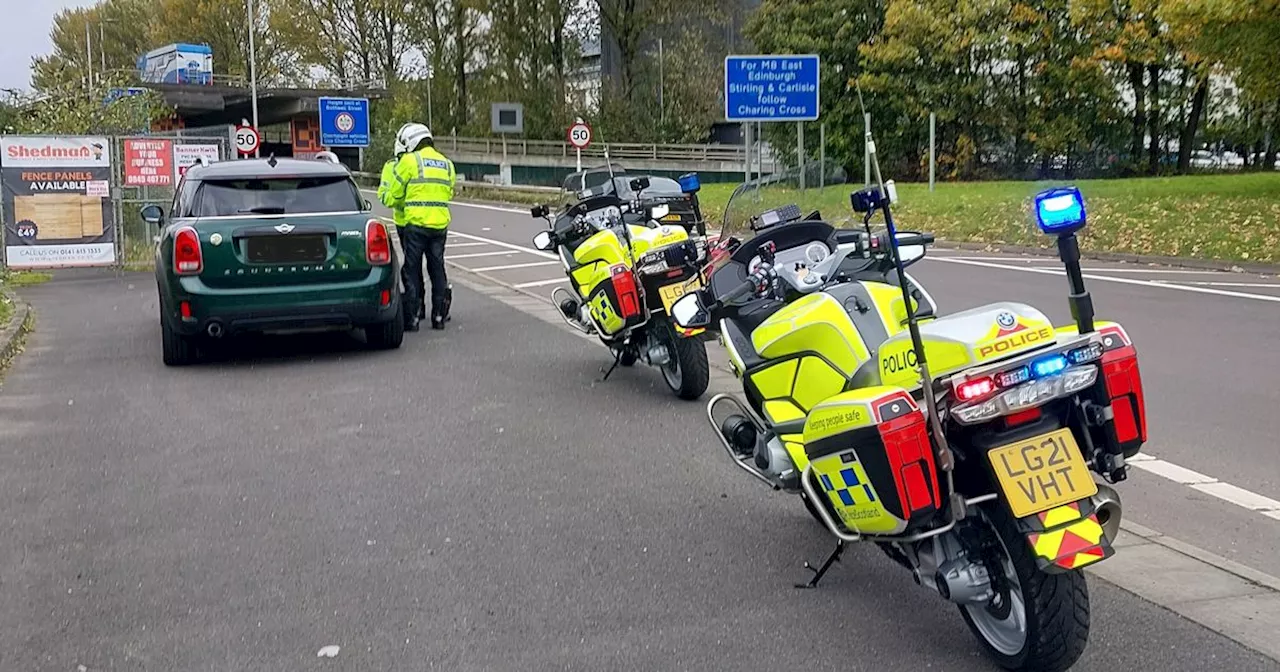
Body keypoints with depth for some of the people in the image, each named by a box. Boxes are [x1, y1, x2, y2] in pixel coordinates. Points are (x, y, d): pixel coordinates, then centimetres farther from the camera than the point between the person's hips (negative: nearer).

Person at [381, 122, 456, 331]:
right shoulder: (447, 164, 13)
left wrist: (389, 201, 24)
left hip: (416, 223, -5)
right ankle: (439, 316, 15)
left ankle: (411, 318, 4)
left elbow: (393, 195, 3)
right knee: (437, 269, 13)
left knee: (412, 271, 3)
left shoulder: (409, 161, -4)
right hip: (440, 224, 5)